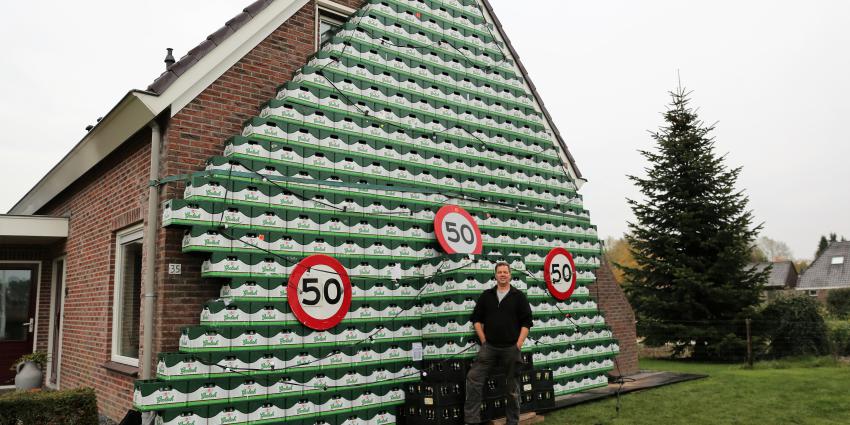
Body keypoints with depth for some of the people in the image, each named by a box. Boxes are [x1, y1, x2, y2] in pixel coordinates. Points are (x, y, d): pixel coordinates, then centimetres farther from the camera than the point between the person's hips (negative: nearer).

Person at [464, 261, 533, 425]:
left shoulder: (519, 296, 2)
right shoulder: (486, 295, 8)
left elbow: (526, 322, -1)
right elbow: (477, 319, 10)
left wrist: (518, 345, -8)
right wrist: (483, 340, 2)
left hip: (511, 348, -1)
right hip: (489, 347, 2)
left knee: (512, 388, 7)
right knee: (473, 378, -10)